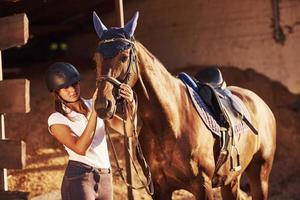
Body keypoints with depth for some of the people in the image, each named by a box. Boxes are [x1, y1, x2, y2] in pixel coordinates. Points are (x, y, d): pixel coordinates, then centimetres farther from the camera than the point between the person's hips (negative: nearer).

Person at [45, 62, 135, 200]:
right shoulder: (56, 119, -4)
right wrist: (94, 112, -24)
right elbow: (81, 149, -19)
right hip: (79, 179, -5)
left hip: (105, 178, 5)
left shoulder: (94, 105, 9)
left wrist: (130, 105, -20)